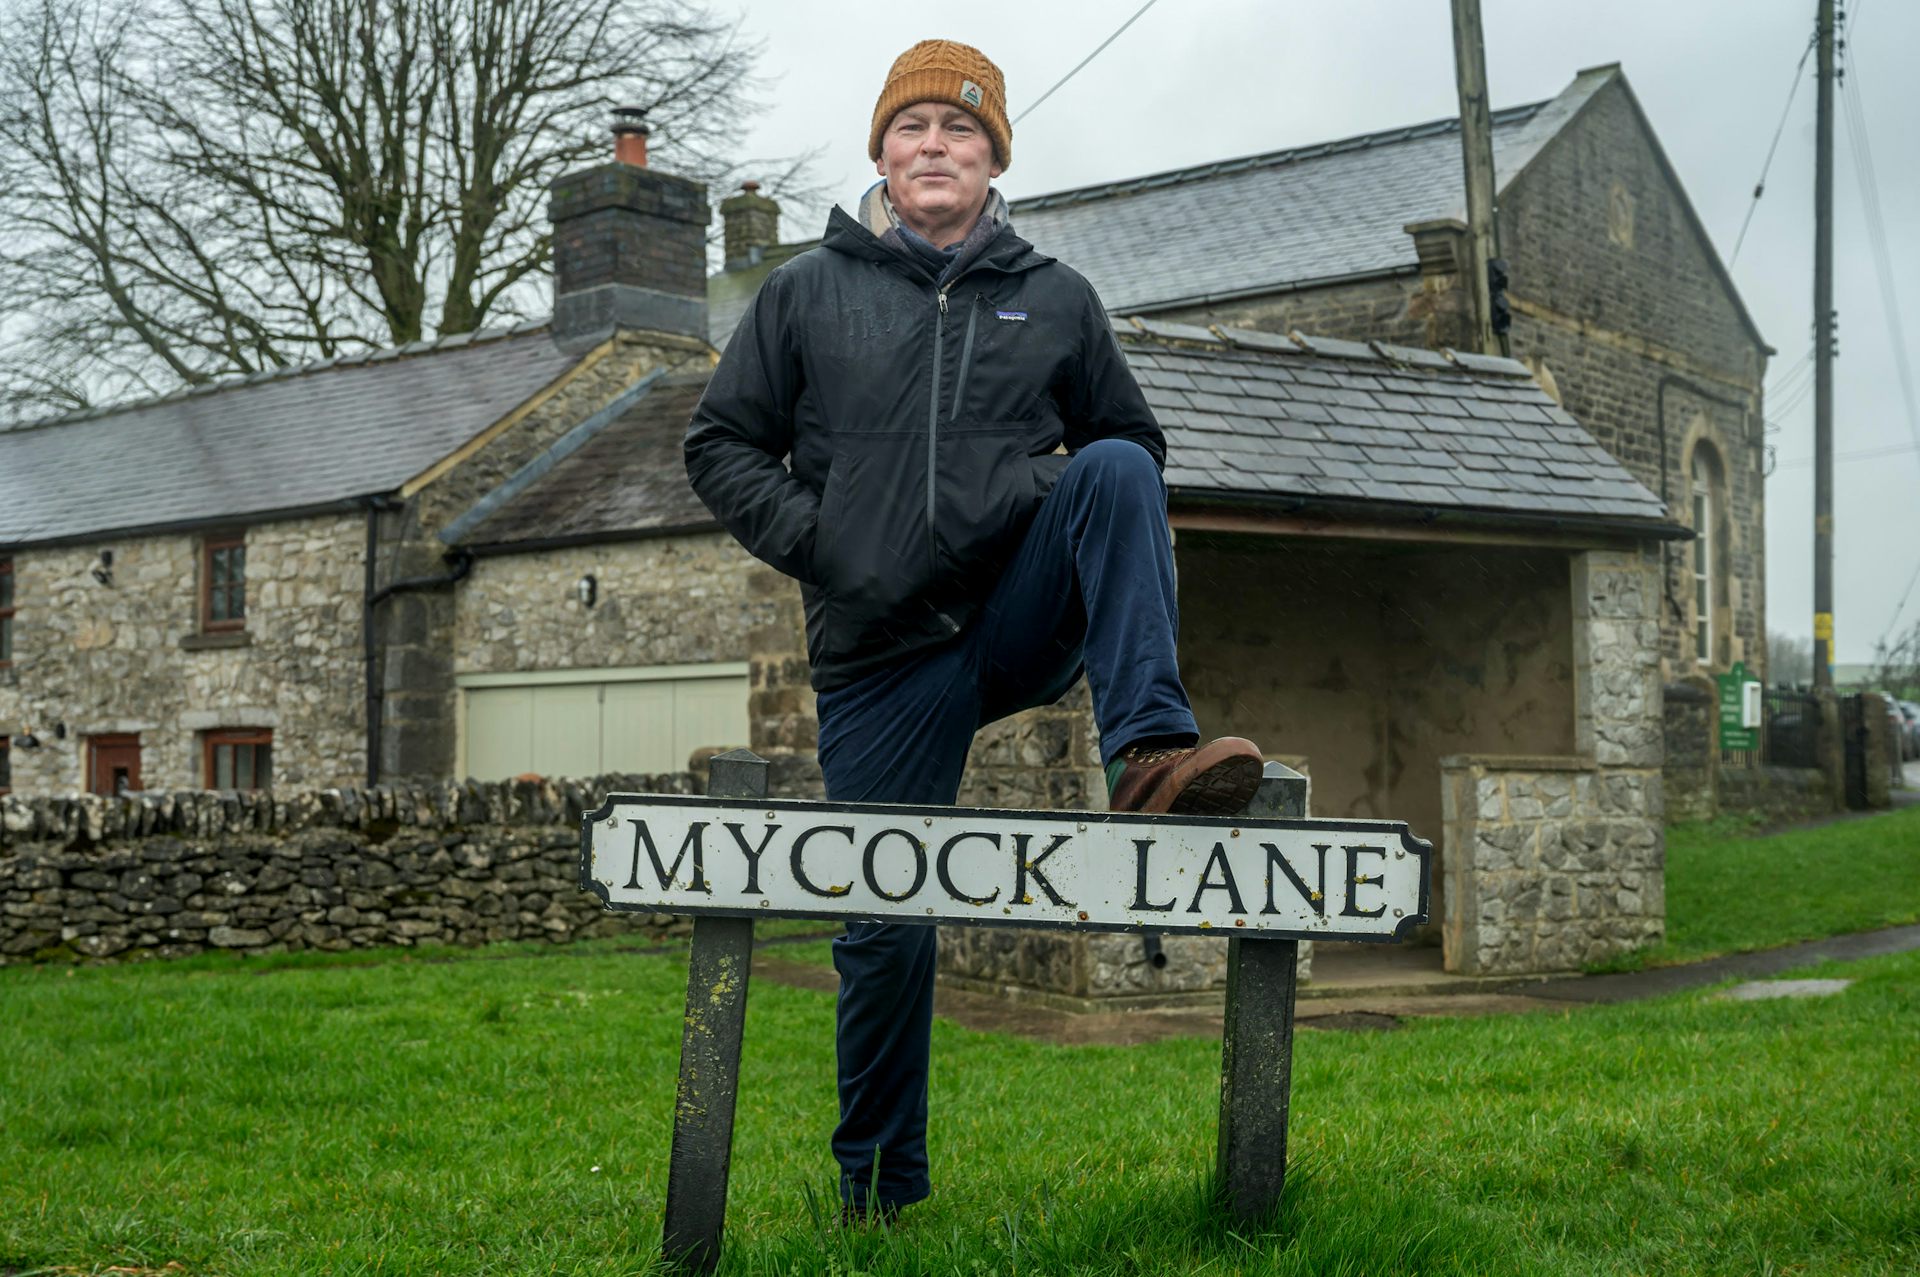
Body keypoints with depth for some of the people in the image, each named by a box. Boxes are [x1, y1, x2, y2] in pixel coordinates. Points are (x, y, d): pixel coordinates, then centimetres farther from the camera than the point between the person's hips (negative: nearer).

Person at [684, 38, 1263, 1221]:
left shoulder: (1057, 299, 11)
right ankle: (879, 1188, 19)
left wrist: (1095, 513, -2)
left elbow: (1136, 441, 20)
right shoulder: (806, 291, 9)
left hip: (1021, 614, 1)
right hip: (882, 654, 0)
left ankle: (1150, 748, -36)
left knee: (1114, 469, -26)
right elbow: (723, 444, 9)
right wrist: (815, 545, -6)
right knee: (884, 922, 0)